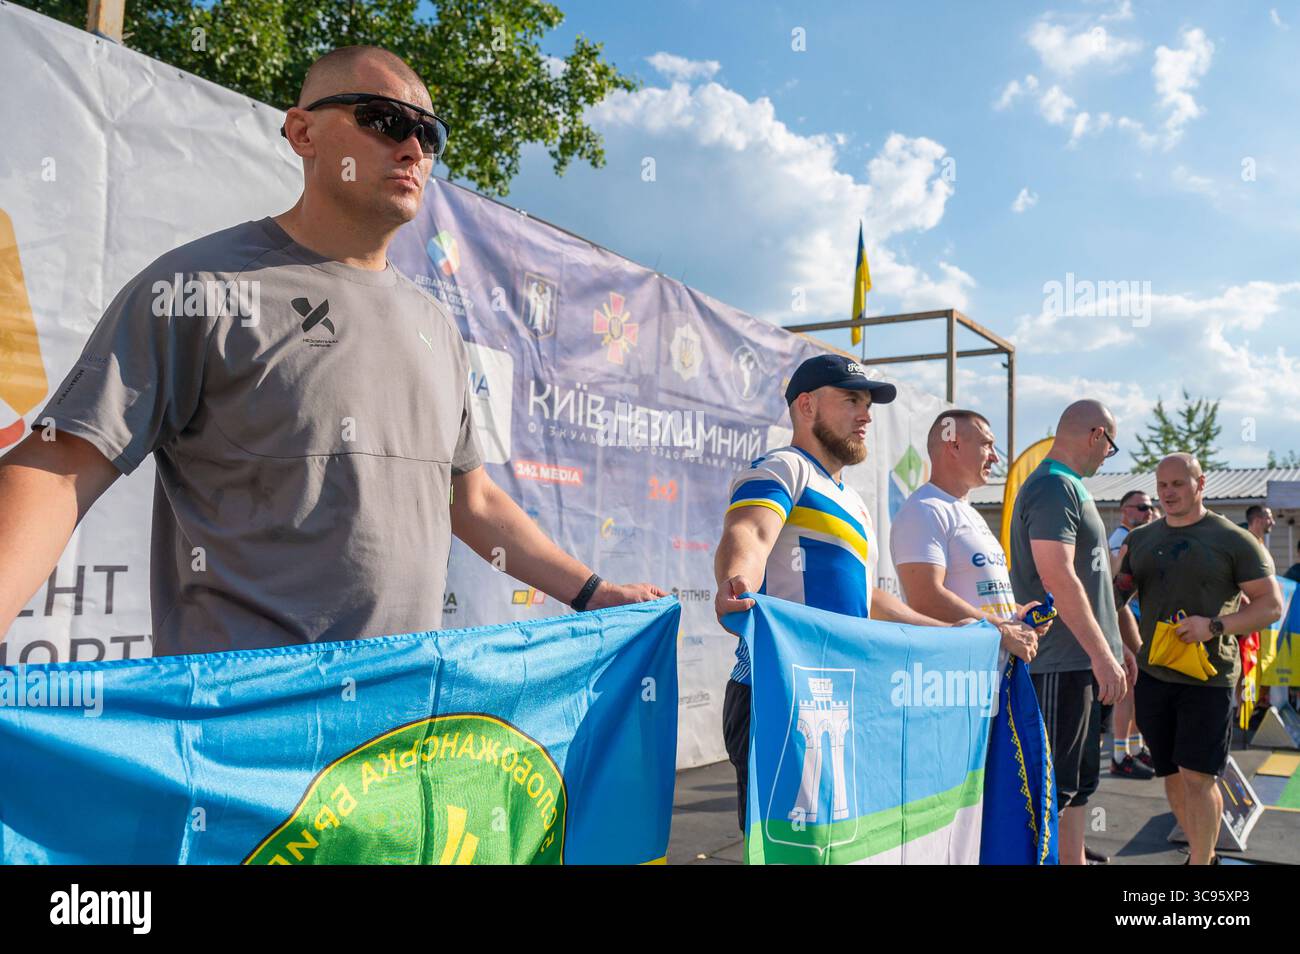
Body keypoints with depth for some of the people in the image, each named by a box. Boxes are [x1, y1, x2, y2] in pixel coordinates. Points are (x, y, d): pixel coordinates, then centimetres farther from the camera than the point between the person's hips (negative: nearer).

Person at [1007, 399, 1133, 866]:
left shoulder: (1069, 487, 17)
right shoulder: (1054, 488, -15)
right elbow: (1058, 578, -24)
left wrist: (1111, 643, 20)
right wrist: (1102, 653, -22)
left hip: (1079, 659, 10)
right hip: (1060, 661, -10)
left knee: (1078, 777, 17)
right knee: (1053, 783, -4)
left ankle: (1073, 859, 27)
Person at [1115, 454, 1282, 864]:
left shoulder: (1234, 541, -3)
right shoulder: (1140, 539, 10)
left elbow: (1272, 604, -6)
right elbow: (1118, 599, 17)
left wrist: (1215, 626, -19)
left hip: (1208, 677, -4)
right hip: (1152, 675, 5)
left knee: (1197, 775, -7)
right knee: (1172, 775, 12)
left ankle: (1200, 862, 7)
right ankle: (1203, 854, 29)